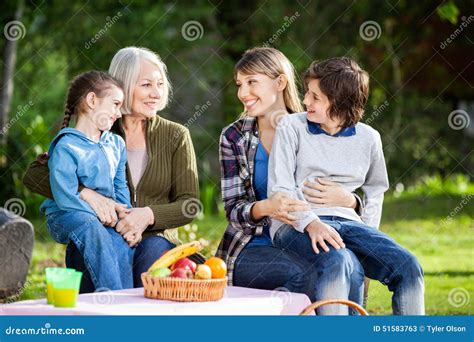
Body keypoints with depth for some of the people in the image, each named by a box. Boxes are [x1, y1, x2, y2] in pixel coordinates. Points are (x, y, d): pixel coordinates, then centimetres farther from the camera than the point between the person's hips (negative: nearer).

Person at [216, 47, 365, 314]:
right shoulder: (234, 138, 4)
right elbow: (233, 209, -3)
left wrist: (347, 200, -18)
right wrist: (265, 208, -26)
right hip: (251, 250, -1)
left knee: (350, 265, -33)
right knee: (314, 273, -33)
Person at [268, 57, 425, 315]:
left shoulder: (368, 137, 12)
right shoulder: (291, 127, 3)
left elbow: (375, 190, 28)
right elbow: (280, 191, -4)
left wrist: (368, 234, 11)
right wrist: (311, 224, -22)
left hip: (348, 222, 4)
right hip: (296, 225, -4)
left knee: (408, 267, -21)